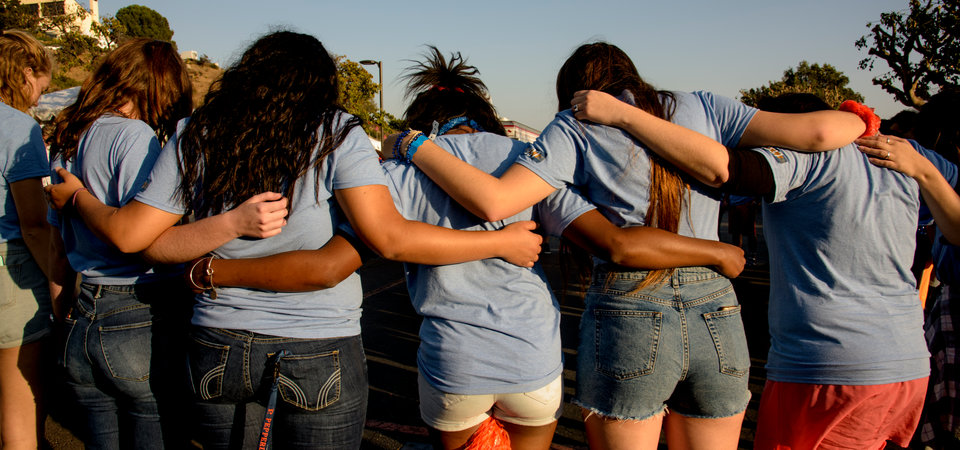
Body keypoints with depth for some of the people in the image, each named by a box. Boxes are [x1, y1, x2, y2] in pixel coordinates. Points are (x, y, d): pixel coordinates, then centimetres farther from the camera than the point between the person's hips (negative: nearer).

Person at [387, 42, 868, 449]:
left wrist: (415, 148, 2)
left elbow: (493, 201, -11)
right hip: (719, 322, 4)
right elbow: (820, 132, 4)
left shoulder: (575, 127, 2)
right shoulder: (703, 107, 11)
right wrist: (854, 122, 26)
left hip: (626, 317, -3)